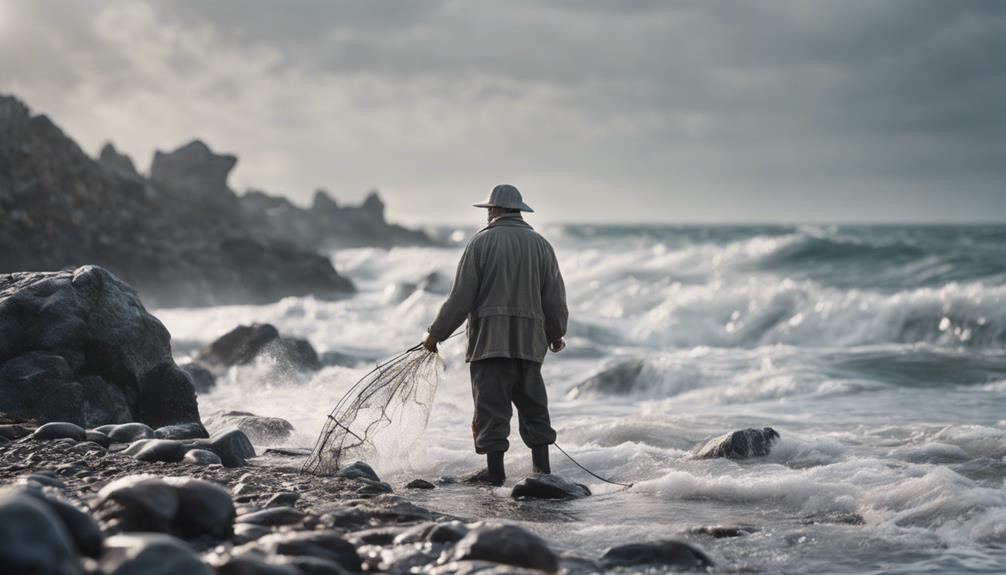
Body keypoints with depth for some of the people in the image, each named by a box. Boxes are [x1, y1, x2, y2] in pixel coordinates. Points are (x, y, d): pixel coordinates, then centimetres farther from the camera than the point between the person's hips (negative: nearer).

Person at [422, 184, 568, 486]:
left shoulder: (482, 241, -2)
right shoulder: (540, 244, 10)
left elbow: (461, 296, -5)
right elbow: (555, 297, 12)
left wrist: (436, 333, 3)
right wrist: (556, 333, 28)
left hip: (489, 338, -4)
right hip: (530, 341, 4)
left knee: (491, 405, -1)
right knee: (533, 404, 12)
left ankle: (495, 470, 0)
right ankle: (541, 467, 12)